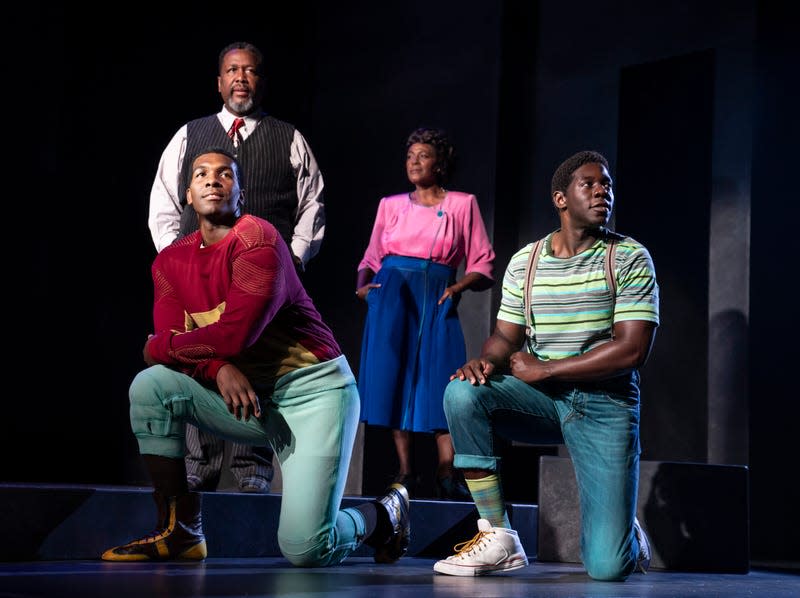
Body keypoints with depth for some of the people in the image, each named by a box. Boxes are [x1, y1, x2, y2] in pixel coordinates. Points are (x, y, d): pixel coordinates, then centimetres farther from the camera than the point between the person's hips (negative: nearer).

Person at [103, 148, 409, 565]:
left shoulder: (256, 240, -15)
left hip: (313, 389, -6)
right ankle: (180, 532, -5)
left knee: (304, 549, -18)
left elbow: (233, 335, -24)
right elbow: (166, 342, -3)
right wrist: (218, 368, -23)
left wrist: (158, 348, -8)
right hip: (249, 398, 6)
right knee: (150, 386, -15)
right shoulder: (169, 262, 7)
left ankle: (383, 514, 18)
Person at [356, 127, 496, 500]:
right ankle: (405, 472, -1)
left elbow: (483, 265, 7)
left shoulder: (463, 204, 10)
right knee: (394, 377, -6)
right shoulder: (391, 205, 16)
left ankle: (447, 473, -10)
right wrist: (363, 285, 0)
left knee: (440, 378, -11)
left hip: (437, 300, -2)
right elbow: (371, 259, 20)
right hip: (392, 297, 2)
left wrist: (460, 285, -11)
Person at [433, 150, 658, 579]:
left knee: (606, 567, -17)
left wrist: (543, 370, -15)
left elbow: (632, 349, -13)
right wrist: (484, 361, -19)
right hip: (543, 399, 4)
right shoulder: (525, 261, 6)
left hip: (606, 404, -4)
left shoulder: (630, 257, -5)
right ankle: (498, 538, -16)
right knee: (462, 392, -27)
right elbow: (505, 336, 7)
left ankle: (626, 533, 25)